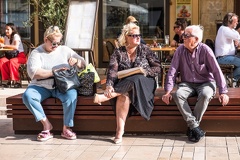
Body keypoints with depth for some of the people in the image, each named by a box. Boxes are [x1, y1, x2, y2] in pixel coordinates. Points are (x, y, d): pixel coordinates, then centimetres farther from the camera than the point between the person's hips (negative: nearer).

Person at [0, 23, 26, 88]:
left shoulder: (16, 36, -8)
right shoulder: (5, 37, 12)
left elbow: (16, 47, -26)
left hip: (20, 56, -5)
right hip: (11, 56, 5)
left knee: (12, 61, -36)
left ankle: (17, 81, -29)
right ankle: (8, 80, -20)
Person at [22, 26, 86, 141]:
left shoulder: (65, 50, 13)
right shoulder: (36, 53, 4)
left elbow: (83, 65, 14)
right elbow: (33, 73, -13)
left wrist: (76, 61, -9)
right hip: (41, 86, 0)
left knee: (72, 94, -32)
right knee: (27, 96, -29)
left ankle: (66, 128, -21)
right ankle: (46, 124, -17)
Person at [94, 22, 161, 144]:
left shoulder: (144, 50, 7)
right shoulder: (118, 52, 5)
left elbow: (157, 68, 5)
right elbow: (112, 71, -8)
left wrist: (145, 72, -14)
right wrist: (109, 86, -27)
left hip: (143, 83, 0)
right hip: (124, 85, 0)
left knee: (134, 81, -36)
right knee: (124, 95, -35)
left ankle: (106, 96, -36)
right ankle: (120, 130, -36)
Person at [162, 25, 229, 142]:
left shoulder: (205, 50, -12)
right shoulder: (180, 50, -4)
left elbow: (216, 71, -11)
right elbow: (172, 71, -6)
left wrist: (223, 92, -15)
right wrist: (168, 91, -14)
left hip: (205, 83, -2)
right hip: (187, 84, 2)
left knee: (205, 95, -35)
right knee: (178, 95, -29)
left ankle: (192, 127, -21)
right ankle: (195, 127, -26)